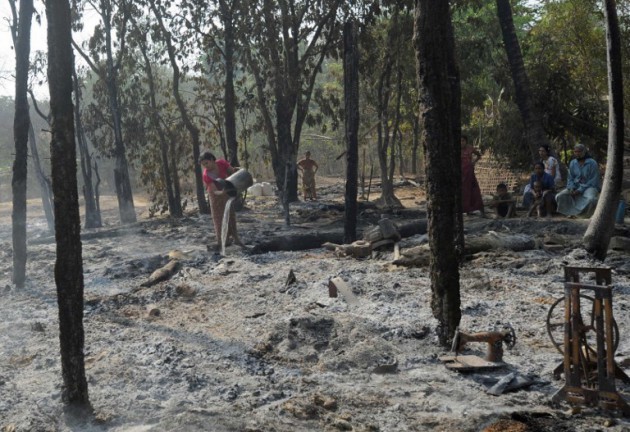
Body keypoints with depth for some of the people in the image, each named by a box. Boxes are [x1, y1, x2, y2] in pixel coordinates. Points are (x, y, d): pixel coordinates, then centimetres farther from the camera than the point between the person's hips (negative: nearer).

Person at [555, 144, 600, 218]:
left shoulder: (592, 163, -10)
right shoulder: (572, 163, 6)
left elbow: (594, 181, -14)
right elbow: (570, 178, 11)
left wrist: (580, 190, -20)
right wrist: (571, 188, -10)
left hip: (589, 187, -5)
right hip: (576, 187, 5)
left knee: (591, 199, -39)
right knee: (559, 196, -16)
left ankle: (589, 214, -10)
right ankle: (571, 212, 2)